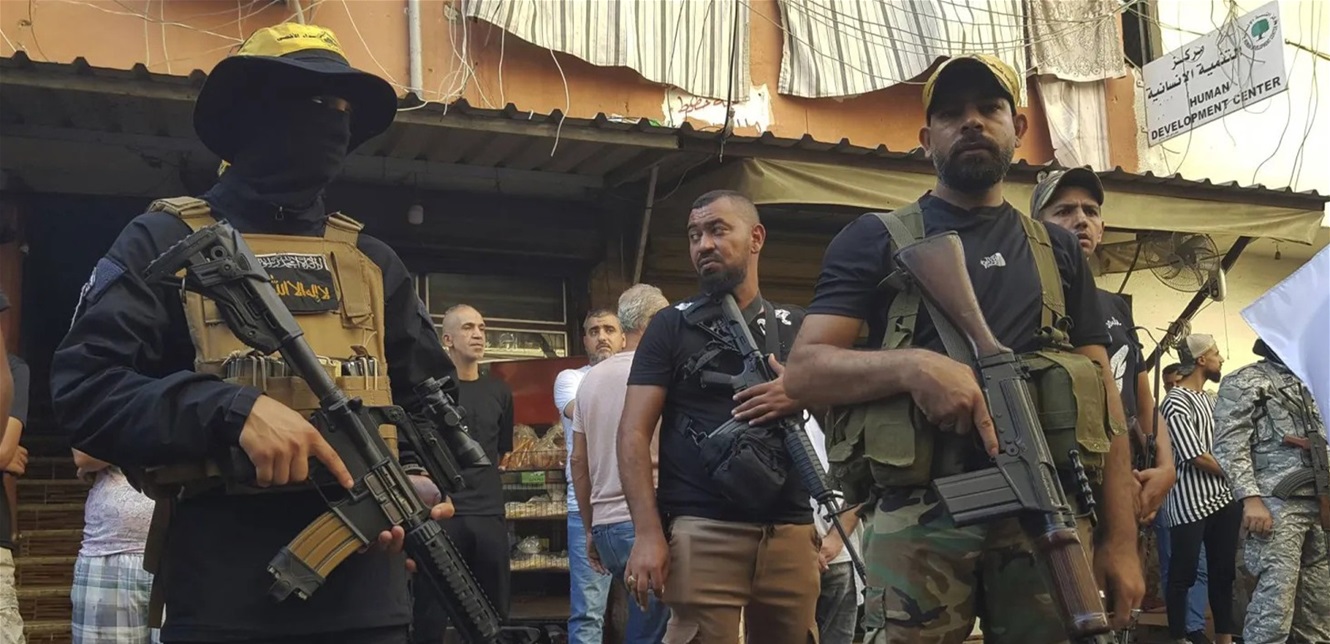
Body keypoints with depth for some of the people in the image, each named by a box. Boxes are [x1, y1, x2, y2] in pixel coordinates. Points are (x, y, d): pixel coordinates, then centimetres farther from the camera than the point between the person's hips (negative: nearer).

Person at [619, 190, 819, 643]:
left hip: (790, 532, 3)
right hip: (702, 533, -3)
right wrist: (648, 533, -12)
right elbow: (633, 434, 0)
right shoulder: (671, 326, 7)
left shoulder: (797, 327, 15)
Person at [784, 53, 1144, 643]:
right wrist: (912, 365, -18)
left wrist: (1121, 540, 2)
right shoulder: (876, 240, 9)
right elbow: (803, 372, 0)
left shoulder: (1057, 251, 18)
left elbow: (1104, 400, 13)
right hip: (920, 519, -2)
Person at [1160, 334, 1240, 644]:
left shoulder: (1209, 398, 13)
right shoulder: (1177, 403, -12)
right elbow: (1197, 457, -16)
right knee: (1183, 574, 1)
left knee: (1223, 571, 13)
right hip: (1191, 503, -8)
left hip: (1223, 498, 8)